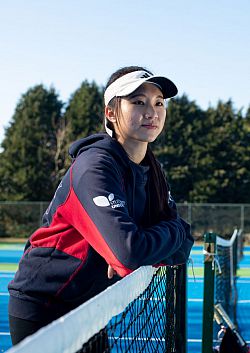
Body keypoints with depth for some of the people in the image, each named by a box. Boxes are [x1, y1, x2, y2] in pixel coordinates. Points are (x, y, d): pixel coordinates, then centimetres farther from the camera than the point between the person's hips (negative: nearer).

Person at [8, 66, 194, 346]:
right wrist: (174, 230, -14)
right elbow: (130, 252, -34)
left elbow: (182, 246, 0)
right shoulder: (95, 166, -23)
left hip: (90, 307, 7)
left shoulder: (151, 171, 2)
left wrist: (130, 257, -19)